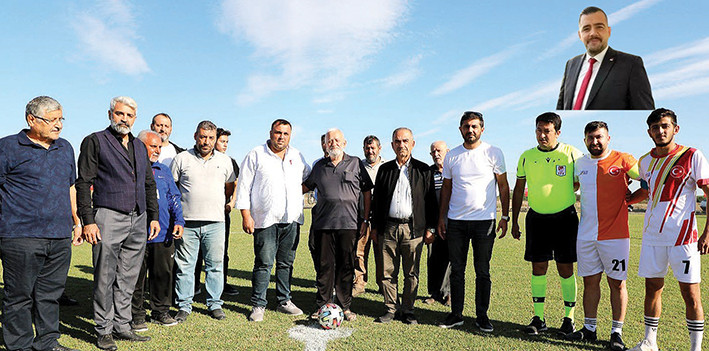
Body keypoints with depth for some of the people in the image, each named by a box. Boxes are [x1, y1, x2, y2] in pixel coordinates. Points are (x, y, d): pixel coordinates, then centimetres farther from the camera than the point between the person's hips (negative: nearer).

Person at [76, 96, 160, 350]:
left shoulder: (139, 147, 18)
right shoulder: (95, 141, 1)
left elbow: (149, 184, 21)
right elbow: (84, 183, -5)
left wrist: (153, 217, 14)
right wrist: (87, 220, -12)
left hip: (138, 221, 5)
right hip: (108, 217, -5)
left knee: (128, 279, 10)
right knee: (105, 279, 1)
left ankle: (122, 326, 20)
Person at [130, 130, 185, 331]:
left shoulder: (164, 171, 16)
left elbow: (174, 198, 17)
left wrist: (179, 221, 4)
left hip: (164, 234, 5)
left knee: (164, 274, 10)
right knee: (136, 277, 4)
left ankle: (161, 312, 25)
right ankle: (136, 316, 17)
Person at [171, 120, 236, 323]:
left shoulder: (225, 161, 10)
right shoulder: (182, 159, 4)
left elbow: (230, 186, 22)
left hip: (215, 223, 1)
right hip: (187, 222, -1)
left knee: (215, 265, 6)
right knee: (184, 266, 5)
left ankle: (215, 304, 17)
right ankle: (184, 306, 16)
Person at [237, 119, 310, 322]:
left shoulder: (297, 157, 14)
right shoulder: (256, 155, 2)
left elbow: (310, 177, 31)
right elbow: (244, 187, -1)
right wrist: (246, 215, -7)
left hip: (292, 220, 4)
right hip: (265, 220, -4)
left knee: (286, 263, 11)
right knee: (264, 264, -3)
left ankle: (284, 301, 23)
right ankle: (258, 305, 9)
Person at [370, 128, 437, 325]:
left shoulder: (423, 170, 6)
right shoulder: (384, 169, 12)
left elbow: (431, 200, 5)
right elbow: (377, 200, 14)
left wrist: (430, 228, 0)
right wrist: (375, 227, 9)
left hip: (414, 228, -2)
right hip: (388, 227, 2)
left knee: (411, 273, 4)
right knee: (388, 271, 4)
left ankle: (408, 311, 17)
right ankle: (391, 309, 17)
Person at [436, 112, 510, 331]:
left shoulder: (493, 153, 0)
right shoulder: (451, 156, 7)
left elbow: (503, 186, 3)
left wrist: (505, 216, -2)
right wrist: (441, 218, 8)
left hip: (484, 221, -2)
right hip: (456, 221, 2)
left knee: (482, 271, 6)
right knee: (456, 270, 7)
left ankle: (482, 316, 18)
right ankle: (456, 314, 19)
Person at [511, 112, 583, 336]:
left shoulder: (572, 154, -2)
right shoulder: (527, 157, 5)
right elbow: (519, 189, 12)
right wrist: (514, 222, 10)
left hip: (565, 218, -2)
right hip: (536, 218, 2)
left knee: (565, 269, 3)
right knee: (538, 268, 5)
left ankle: (569, 318, 17)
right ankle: (538, 318, 15)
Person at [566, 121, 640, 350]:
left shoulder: (623, 160, -5)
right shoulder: (580, 163, 10)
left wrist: (631, 198, -11)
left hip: (615, 234, -4)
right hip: (585, 234, 4)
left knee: (617, 283, 4)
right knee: (590, 281, 10)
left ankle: (617, 333, 15)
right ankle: (589, 329, 21)